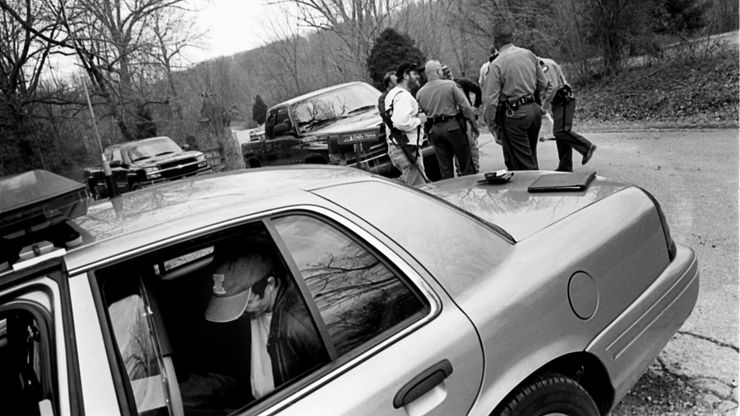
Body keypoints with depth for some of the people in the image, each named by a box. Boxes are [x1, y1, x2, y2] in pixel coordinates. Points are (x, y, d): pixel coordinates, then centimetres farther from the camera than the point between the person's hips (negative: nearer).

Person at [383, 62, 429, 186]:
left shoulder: (393, 93, 18)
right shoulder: (403, 96, -16)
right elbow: (401, 122, -29)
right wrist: (418, 120, -13)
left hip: (395, 147, 11)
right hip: (405, 149, -11)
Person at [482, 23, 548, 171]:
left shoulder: (496, 64, -13)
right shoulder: (529, 54, 6)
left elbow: (490, 99, -15)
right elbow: (543, 84, 12)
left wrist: (491, 124, -5)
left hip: (514, 115, -7)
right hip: (534, 110, 7)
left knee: (523, 163, 1)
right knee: (530, 157, 20)